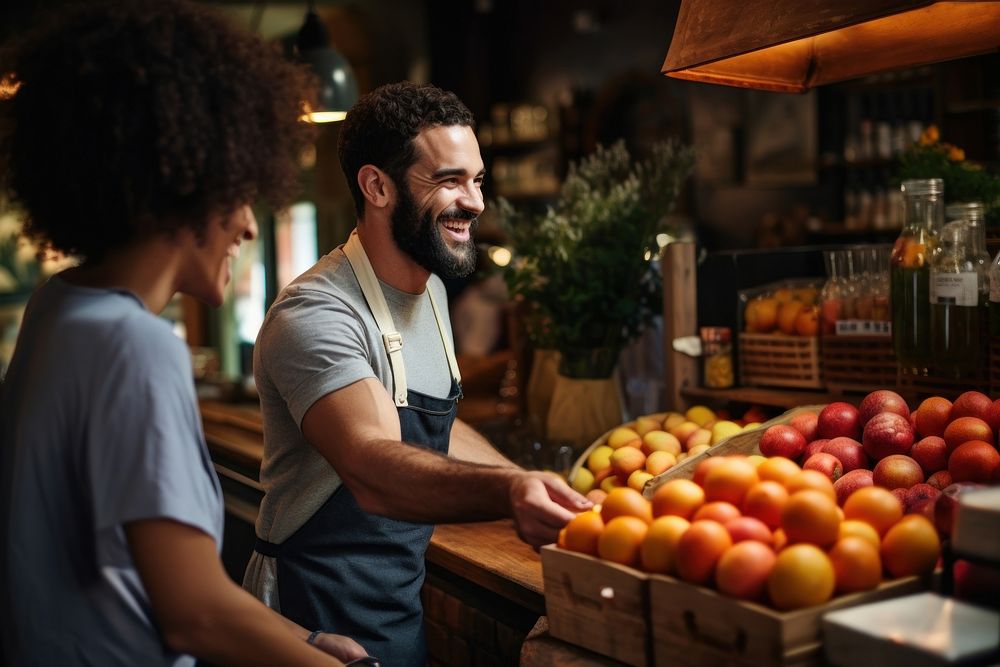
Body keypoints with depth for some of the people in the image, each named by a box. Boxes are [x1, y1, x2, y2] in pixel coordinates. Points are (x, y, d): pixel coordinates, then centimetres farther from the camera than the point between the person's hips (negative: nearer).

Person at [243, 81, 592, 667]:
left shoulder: (431, 290, 5)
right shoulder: (316, 316, -25)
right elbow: (375, 469, -40)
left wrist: (540, 490, 7)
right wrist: (508, 491, -56)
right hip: (324, 619, -8)